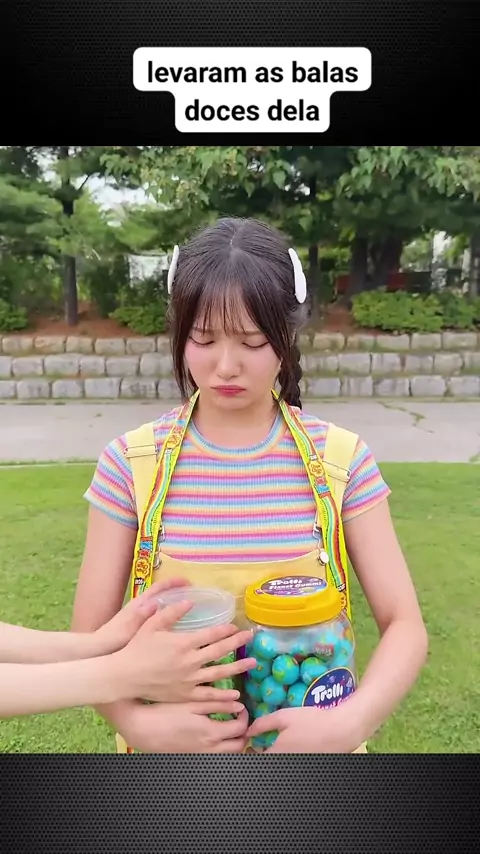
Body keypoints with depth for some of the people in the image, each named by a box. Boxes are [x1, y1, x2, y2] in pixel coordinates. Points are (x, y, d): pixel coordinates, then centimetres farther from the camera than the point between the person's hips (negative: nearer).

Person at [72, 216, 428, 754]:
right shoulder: (131, 462, -14)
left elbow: (403, 625, -10)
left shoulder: (341, 459, -13)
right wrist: (138, 722, -25)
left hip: (310, 738, 1)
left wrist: (351, 722, -25)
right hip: (173, 742, 0)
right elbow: (92, 636, -9)